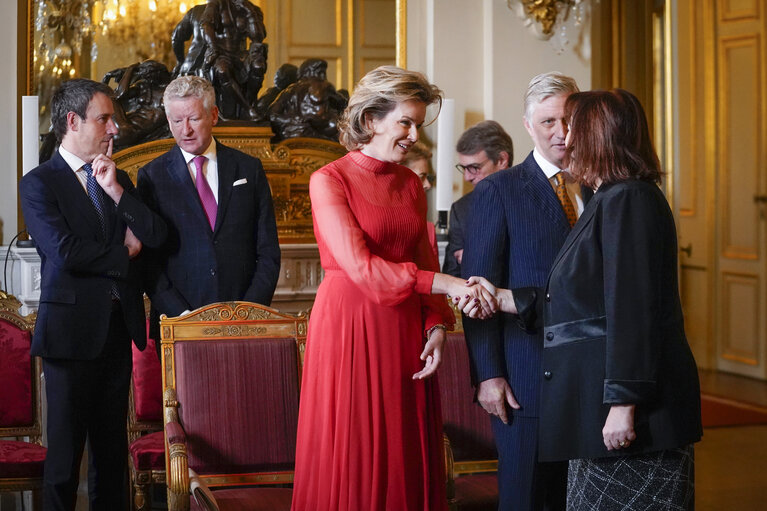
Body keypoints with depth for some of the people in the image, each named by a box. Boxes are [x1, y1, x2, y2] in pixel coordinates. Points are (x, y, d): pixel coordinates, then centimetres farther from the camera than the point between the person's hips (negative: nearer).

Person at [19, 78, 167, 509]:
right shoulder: (39, 183, -4)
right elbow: (64, 252, -17)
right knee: (66, 448, -1)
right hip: (72, 328, -6)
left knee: (113, 448, 11)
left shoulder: (119, 179, 15)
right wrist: (123, 251, -5)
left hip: (118, 328, 6)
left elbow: (156, 236, 2)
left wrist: (116, 191, -8)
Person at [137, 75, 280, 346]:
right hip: (178, 324, -1)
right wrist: (180, 314, -12)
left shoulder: (248, 168, 9)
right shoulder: (152, 177, 5)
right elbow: (148, 259, 0)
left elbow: (268, 252, 7)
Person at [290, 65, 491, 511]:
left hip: (406, 332, 5)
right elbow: (360, 266, -16)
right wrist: (444, 284, -22)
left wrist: (437, 326, -2)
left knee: (406, 455, 6)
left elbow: (425, 260, 15)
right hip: (350, 328, -5)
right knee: (352, 458, 0)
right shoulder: (330, 181, -7)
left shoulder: (411, 184, 12)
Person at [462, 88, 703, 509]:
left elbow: (631, 309, -20)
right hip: (597, 398, 10)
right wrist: (501, 298, 19)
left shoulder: (629, 199, -14)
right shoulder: (611, 199, 18)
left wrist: (624, 405, -23)